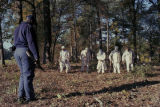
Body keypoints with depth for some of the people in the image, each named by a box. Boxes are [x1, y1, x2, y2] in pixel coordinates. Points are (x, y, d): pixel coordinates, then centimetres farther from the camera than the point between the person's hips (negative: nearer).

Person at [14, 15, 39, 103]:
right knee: (28, 74, -4)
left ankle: (21, 96, 8)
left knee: (23, 74, 12)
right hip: (26, 51, -8)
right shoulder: (28, 27, -7)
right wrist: (36, 56, -17)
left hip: (17, 52, 8)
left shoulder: (17, 28, 21)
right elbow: (31, 42, -15)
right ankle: (29, 97, 1)